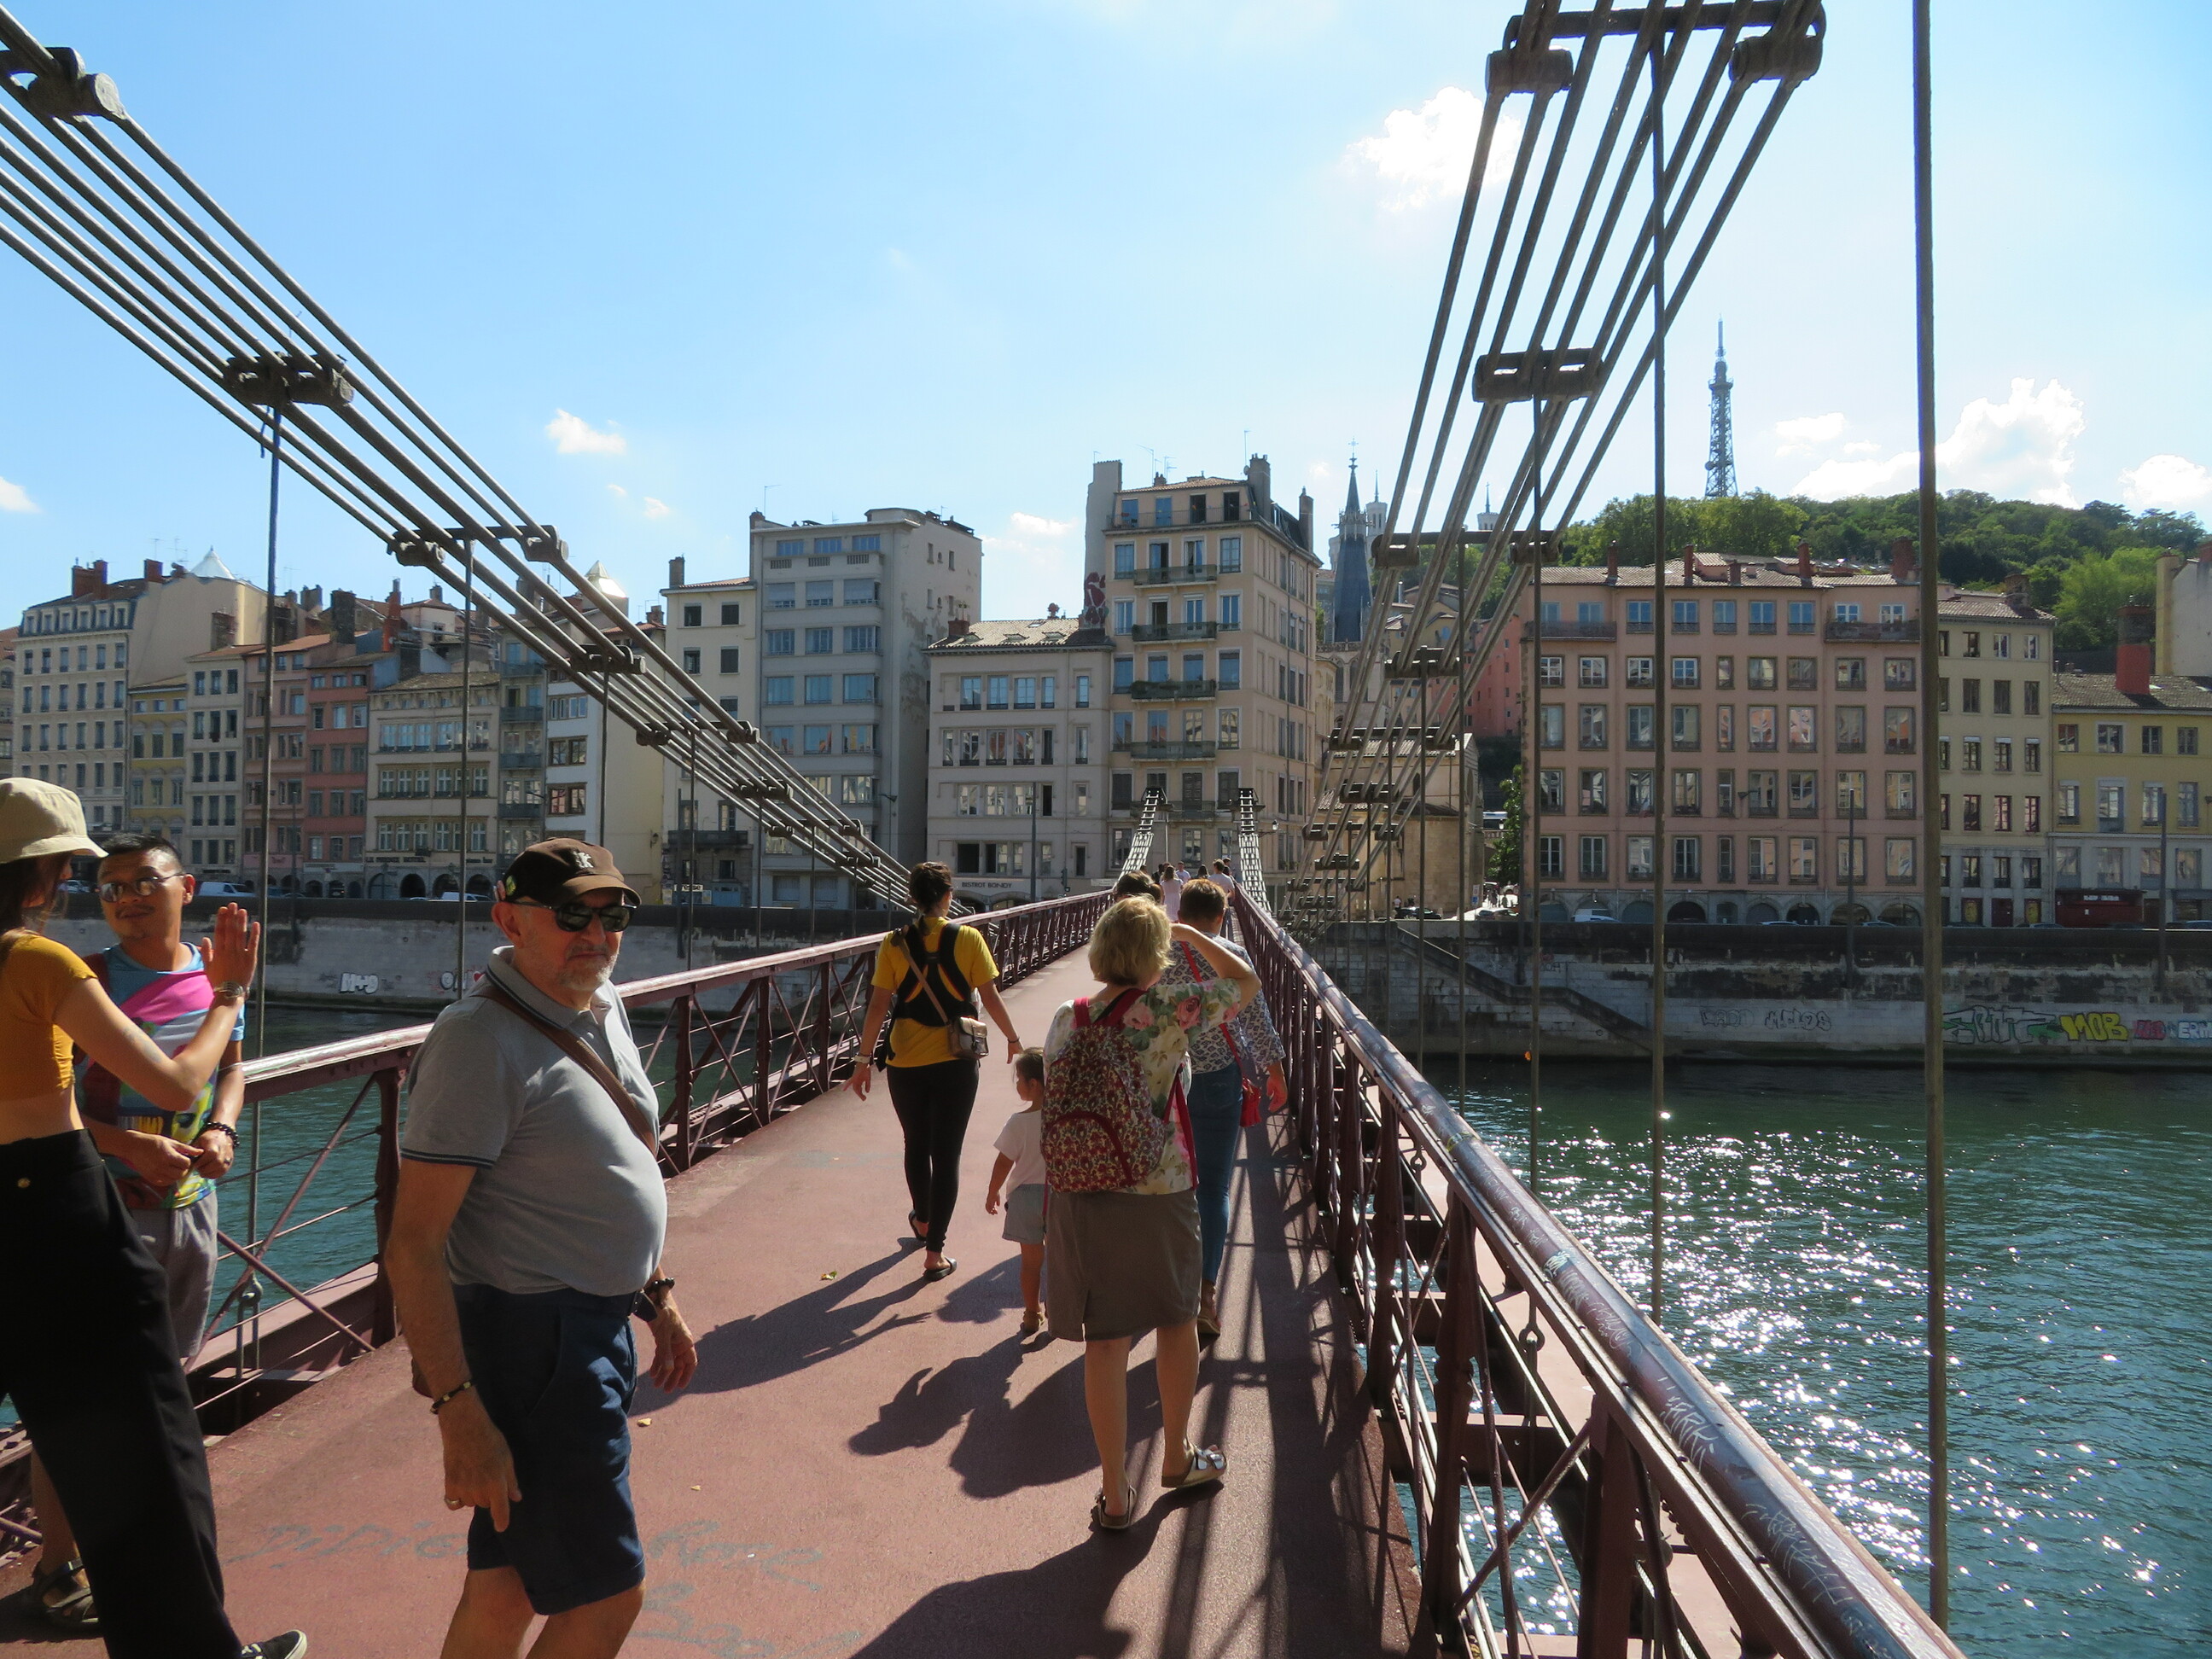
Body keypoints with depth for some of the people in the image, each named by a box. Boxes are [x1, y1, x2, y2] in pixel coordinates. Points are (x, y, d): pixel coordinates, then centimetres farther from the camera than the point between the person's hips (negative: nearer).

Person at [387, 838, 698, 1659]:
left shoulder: (601, 1007, 6)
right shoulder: (480, 1039, -22)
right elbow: (413, 1245, -23)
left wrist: (658, 1292, 19)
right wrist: (458, 1413, -25)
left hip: (598, 1320, 8)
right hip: (532, 1340, -8)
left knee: (507, 1585, 20)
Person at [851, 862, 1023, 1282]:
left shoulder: (894, 944, -4)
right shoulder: (968, 939, -6)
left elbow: (879, 1006, -5)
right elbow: (990, 996, -3)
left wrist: (865, 1059, 3)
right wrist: (1013, 1039, 12)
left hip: (907, 1063, 2)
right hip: (956, 1062, -2)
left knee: (916, 1147, 22)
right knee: (947, 1154, 4)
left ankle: (922, 1222, 44)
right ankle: (934, 1252, 4)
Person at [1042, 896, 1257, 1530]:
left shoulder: (1065, 1021, 0)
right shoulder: (1165, 1008, -13)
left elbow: (1055, 1105, 7)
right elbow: (1246, 982, 0)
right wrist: (1194, 936, 11)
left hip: (1078, 1194, 3)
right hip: (1158, 1193, -3)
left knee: (1105, 1339, 10)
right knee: (1177, 1320, 21)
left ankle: (1115, 1495, 19)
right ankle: (1177, 1459, 39)